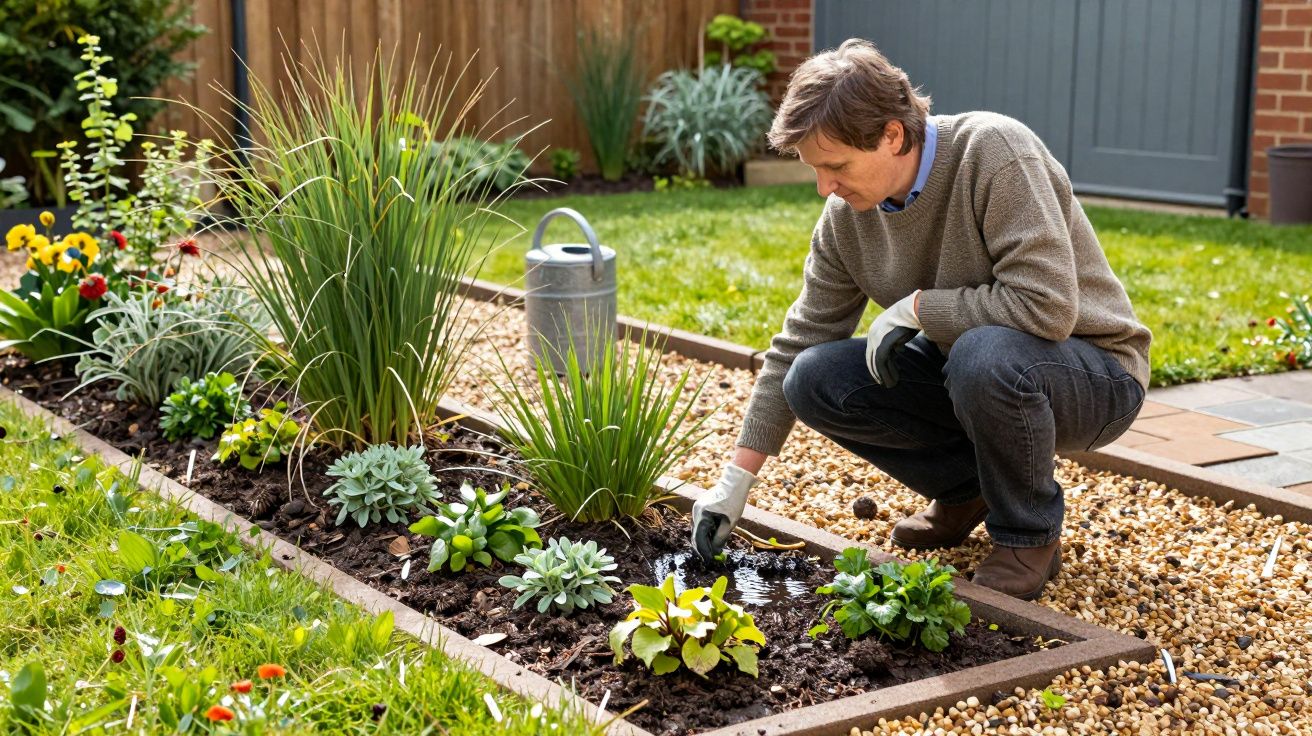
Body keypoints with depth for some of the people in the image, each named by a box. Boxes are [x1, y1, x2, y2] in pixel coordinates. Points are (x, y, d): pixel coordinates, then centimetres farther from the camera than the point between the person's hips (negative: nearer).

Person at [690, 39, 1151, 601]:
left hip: (1094, 375, -6)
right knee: (814, 379, -12)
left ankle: (1029, 537, -10)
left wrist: (916, 306, -24)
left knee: (984, 355, -38)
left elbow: (1048, 305, -34)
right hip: (967, 369, 6)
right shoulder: (846, 215, -7)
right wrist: (734, 482, -2)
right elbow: (797, 345, 0)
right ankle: (965, 491, 8)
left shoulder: (992, 152, -26)